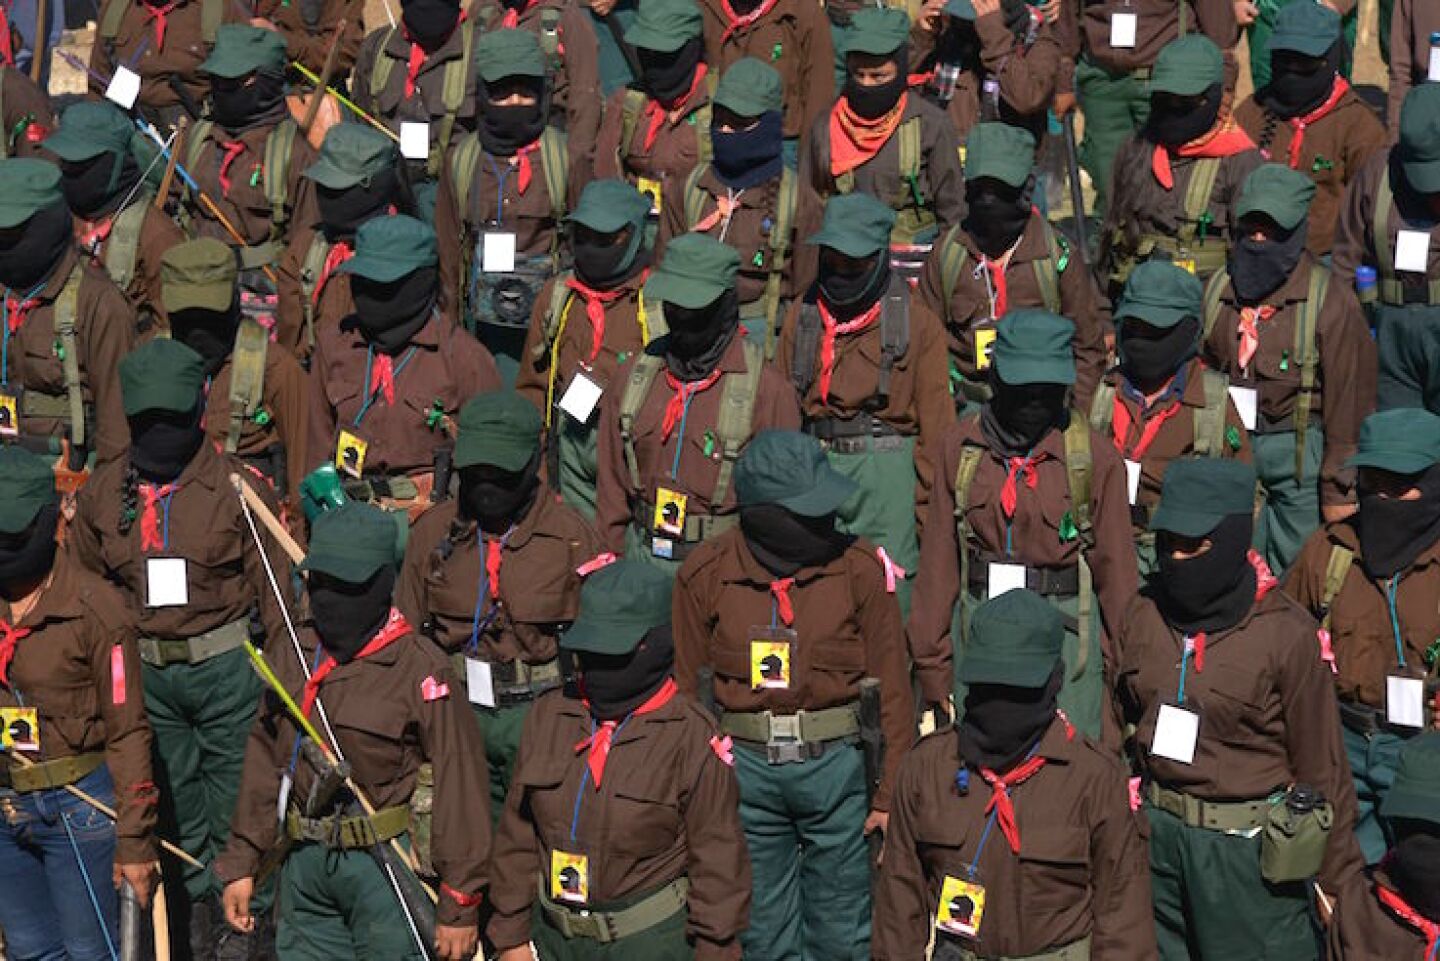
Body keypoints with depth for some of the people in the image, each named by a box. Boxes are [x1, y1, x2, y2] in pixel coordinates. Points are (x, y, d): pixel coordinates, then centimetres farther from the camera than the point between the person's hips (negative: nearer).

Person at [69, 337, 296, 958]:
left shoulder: (239, 488, -8)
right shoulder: (103, 493, 3)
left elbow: (273, 586, -5)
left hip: (226, 666, -3)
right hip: (144, 670, 3)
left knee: (234, 796, 5)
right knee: (174, 798, 15)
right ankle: (196, 906, 30)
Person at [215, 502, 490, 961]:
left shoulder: (421, 670, -12)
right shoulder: (294, 655, 7)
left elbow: (460, 788, -12)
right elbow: (264, 759, 16)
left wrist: (459, 906, -11)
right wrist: (241, 864, 14)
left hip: (386, 867, -6)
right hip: (305, 862, 6)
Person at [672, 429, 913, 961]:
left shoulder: (860, 567, -6)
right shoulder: (704, 575, -4)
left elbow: (892, 686, -2)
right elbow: (688, 691, 5)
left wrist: (889, 793, -2)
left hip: (836, 760, -1)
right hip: (745, 766, 1)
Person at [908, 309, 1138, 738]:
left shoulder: (1095, 456, -3)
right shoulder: (961, 446, 3)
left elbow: (1116, 567, 3)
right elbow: (939, 559, 7)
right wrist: (932, 669, 8)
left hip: (1067, 633, -2)